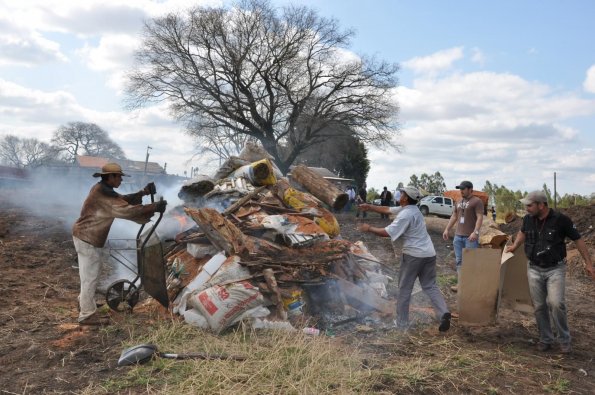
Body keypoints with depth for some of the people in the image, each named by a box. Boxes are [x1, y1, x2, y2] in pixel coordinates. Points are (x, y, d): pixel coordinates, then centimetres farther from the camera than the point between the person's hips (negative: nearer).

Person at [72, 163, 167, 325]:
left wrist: (143, 192, -5)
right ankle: (87, 315, 8)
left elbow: (123, 200, 8)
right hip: (88, 239, -11)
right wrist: (154, 207, -27)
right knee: (90, 276, -2)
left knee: (89, 274, 25)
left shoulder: (102, 189, 8)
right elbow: (126, 210, -28)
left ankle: (84, 302, 43)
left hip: (86, 237, 11)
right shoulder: (102, 194, -24)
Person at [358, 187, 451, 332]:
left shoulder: (406, 214, -16)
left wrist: (369, 229, -8)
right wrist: (369, 207, 20)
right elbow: (387, 209, 20)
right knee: (430, 286, 12)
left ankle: (401, 323, 13)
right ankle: (443, 313, -7)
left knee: (404, 289, 5)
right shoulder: (411, 209, 12)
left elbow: (388, 232, -20)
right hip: (429, 254, 8)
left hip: (413, 255, -8)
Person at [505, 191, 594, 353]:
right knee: (539, 306, 6)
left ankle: (564, 340, 2)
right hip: (534, 269, 4)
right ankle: (545, 339, 21)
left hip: (555, 269, -4)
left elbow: (578, 240, -3)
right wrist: (515, 246, 14)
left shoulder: (560, 219, -14)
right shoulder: (528, 219, -2)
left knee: (555, 303, -18)